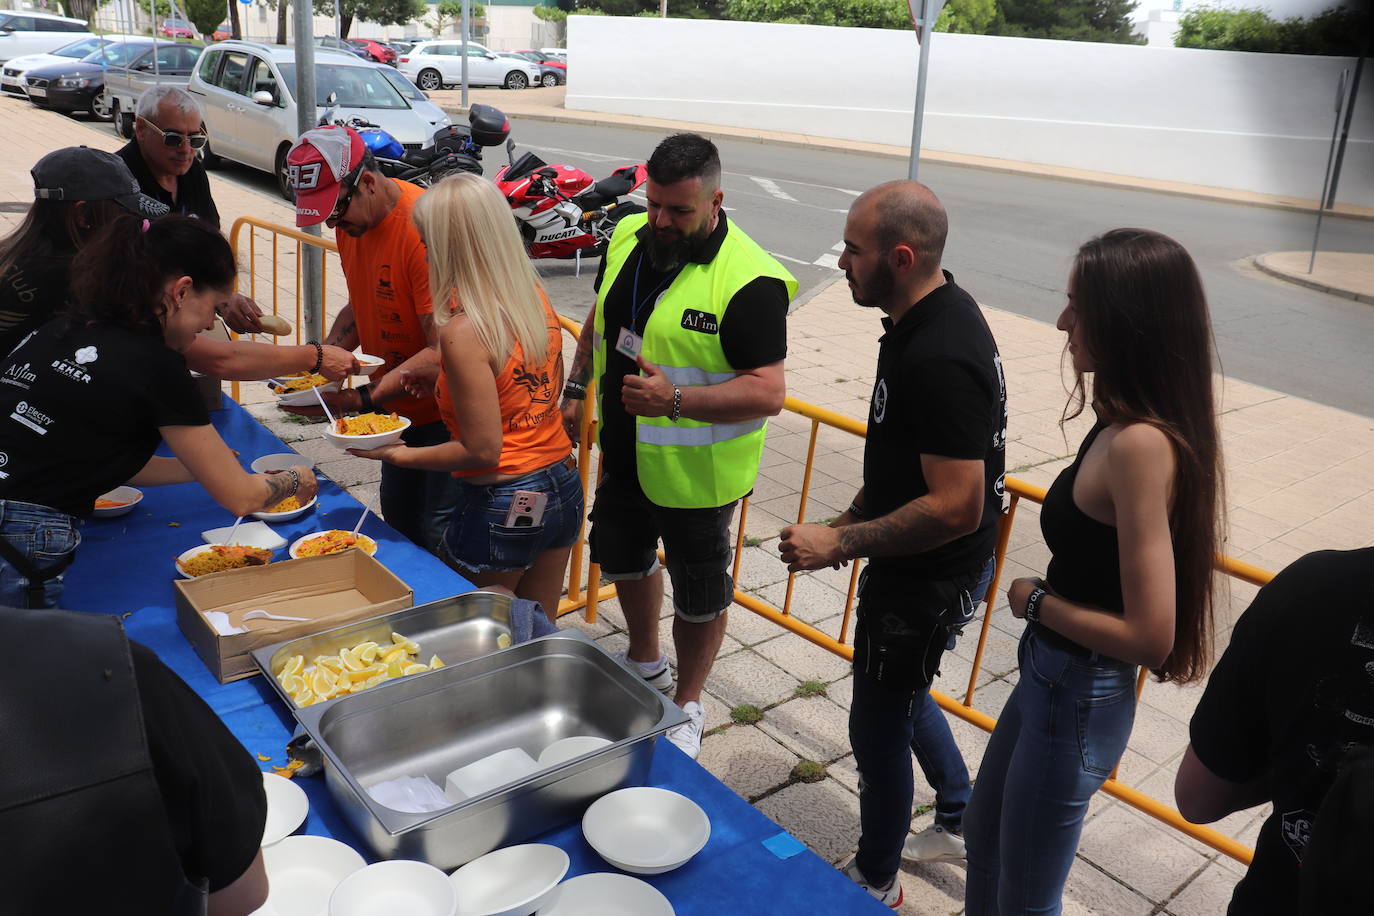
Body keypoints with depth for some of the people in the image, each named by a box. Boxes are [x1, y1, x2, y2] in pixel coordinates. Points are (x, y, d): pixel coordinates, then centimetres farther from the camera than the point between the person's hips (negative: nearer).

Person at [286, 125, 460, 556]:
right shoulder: (350, 218, 3)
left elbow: (441, 351, -28)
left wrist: (361, 399, -31)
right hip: (401, 405, 9)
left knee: (439, 535, -4)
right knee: (398, 521, 18)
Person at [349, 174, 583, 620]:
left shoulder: (463, 332, -22)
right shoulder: (536, 298, 0)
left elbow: (482, 450, -20)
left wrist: (398, 454, -7)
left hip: (501, 509, -7)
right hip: (564, 488, 7)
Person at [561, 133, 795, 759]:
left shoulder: (748, 281, -25)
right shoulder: (629, 236, -2)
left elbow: (768, 392, -28)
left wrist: (675, 399, -36)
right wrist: (576, 387, 10)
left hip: (694, 472, -7)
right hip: (624, 455, 7)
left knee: (699, 594, 11)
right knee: (622, 559, 26)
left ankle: (687, 706, 36)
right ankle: (645, 665, 53)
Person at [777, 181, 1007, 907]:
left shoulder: (940, 358, -31)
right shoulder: (930, 315, 1)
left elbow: (956, 506, -31)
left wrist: (841, 544, -24)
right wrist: (854, 517, 13)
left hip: (929, 580, -10)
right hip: (912, 565, 10)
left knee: (879, 727, 10)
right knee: (902, 697, 28)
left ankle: (874, 882, 35)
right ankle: (960, 822, 49)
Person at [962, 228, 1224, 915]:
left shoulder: (1138, 445, -29)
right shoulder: (1164, 423, -2)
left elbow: (1151, 636, -30)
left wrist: (1036, 601, -16)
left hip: (1077, 698, -9)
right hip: (1052, 675, 9)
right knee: (984, 834, 30)